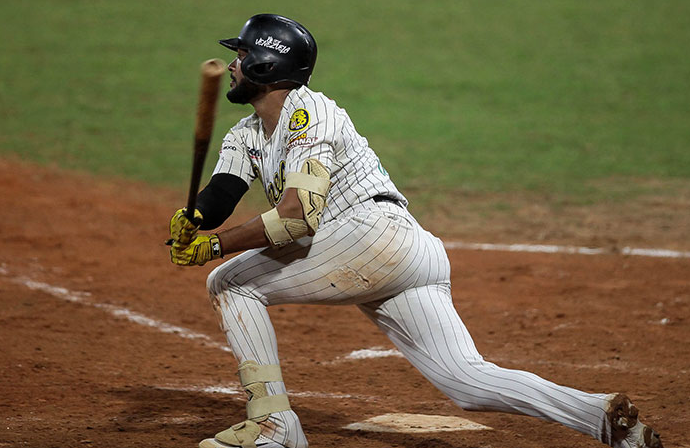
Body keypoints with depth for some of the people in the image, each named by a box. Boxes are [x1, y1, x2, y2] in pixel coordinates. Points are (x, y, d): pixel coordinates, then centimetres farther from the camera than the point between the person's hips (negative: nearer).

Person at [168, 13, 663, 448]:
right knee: (469, 381, -6)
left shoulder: (308, 111, -2)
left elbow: (298, 215, -15)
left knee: (231, 281, -2)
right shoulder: (245, 137, 26)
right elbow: (218, 199, 7)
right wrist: (192, 223, -15)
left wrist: (216, 245, -15)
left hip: (378, 231, -8)